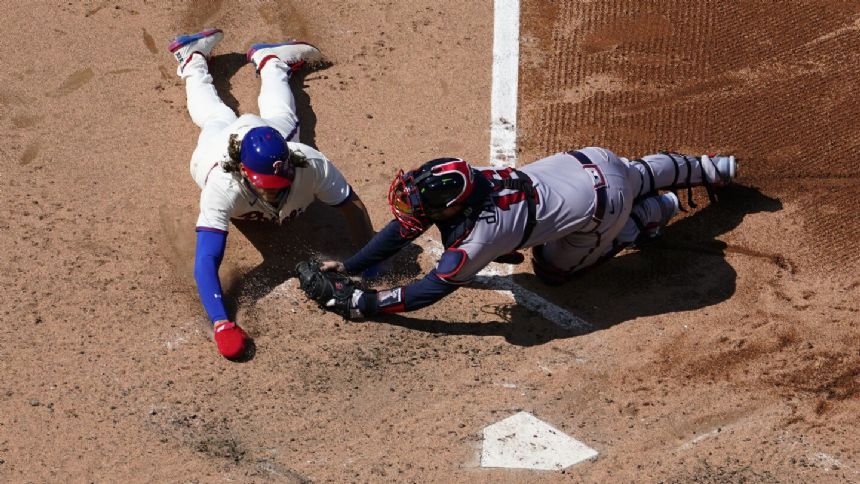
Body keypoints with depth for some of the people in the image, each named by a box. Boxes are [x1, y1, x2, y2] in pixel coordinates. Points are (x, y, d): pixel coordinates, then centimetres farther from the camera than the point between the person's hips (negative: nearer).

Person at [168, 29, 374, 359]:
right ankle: (193, 57, 59)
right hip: (218, 144, -1)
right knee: (215, 115, 34)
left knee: (280, 116, 37)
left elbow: (353, 207, -37)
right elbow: (206, 263, -58)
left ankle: (269, 59, 59)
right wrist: (221, 325, -69)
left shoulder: (312, 166, -49)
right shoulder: (223, 187, -53)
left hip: (279, 138, 1)